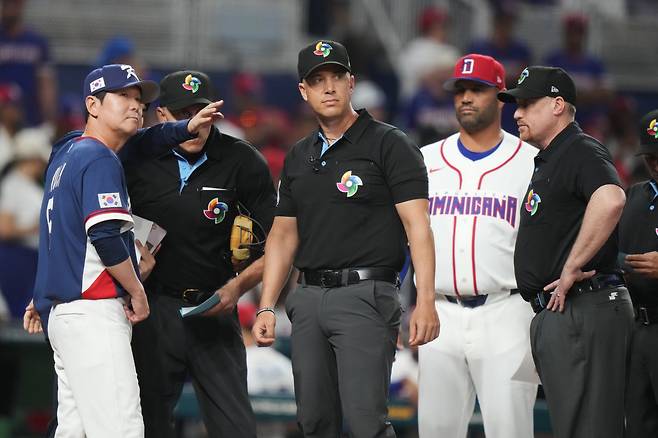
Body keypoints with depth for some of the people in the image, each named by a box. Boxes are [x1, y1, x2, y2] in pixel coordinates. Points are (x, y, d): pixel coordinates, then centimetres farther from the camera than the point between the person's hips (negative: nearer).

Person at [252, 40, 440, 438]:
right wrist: (267, 307, 11)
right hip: (309, 297, 7)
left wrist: (426, 300, -19)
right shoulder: (299, 157, 17)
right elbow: (284, 234, 21)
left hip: (365, 296, -6)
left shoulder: (389, 145, -2)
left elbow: (417, 225, -9)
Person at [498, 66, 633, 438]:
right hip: (555, 311, 11)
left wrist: (571, 270, -26)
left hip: (582, 308, -11)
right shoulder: (548, 161, 23)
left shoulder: (581, 151, -11)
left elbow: (610, 199, -32)